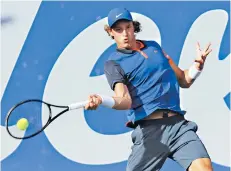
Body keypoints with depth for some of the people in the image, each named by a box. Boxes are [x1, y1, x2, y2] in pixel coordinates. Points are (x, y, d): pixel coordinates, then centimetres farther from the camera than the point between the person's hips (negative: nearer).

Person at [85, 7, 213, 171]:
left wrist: (198, 64, 4)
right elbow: (125, 101, -14)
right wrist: (101, 100, -35)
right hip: (150, 130, -3)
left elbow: (184, 81, 24)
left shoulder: (154, 47, 19)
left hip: (178, 123, 3)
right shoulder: (114, 63, 4)